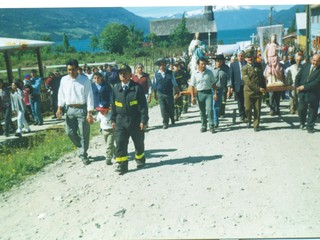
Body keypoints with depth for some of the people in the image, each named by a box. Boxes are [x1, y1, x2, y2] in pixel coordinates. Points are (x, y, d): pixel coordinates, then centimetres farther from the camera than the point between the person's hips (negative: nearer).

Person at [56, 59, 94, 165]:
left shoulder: (85, 80, -7)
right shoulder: (64, 80, 6)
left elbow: (89, 96, -8)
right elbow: (61, 94, 13)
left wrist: (89, 113, -14)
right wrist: (59, 108, 2)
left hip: (82, 109, -4)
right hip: (70, 109, 4)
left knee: (84, 134, 1)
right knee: (70, 132, 6)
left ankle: (83, 154, 18)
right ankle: (81, 147, 33)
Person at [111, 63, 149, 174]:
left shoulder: (137, 87, -8)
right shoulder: (116, 88, 4)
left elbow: (143, 105, -9)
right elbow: (113, 105, 10)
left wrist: (143, 120, -13)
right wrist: (113, 119, 6)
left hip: (135, 120, -2)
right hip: (120, 120, 3)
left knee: (138, 142, 14)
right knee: (120, 143, -4)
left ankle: (140, 160, 37)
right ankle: (122, 165, 5)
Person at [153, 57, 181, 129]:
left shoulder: (170, 73, -1)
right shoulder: (156, 74, 0)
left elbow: (174, 83, 2)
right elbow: (154, 85, 7)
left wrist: (177, 92, 0)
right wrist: (155, 94, 9)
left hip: (169, 93, 0)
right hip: (160, 94, 0)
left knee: (171, 108, 12)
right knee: (163, 109, -1)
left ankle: (172, 118, 40)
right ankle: (165, 123, 10)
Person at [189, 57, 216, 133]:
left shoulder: (209, 72, 0)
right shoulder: (195, 74, -2)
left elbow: (213, 83, 5)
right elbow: (192, 86, 0)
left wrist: (215, 93, 1)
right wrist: (193, 97, -4)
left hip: (208, 92, -1)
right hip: (200, 93, 1)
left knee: (209, 109, -10)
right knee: (202, 111, 10)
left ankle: (211, 126, 0)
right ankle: (203, 126, 23)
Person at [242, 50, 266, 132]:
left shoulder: (258, 65, 10)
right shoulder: (244, 69, -4)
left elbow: (262, 77, 17)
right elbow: (248, 82, -12)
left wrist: (264, 88, 8)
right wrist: (258, 88, -14)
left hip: (258, 92, 3)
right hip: (248, 91, -3)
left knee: (257, 110, 2)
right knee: (248, 108, -4)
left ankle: (256, 126, 13)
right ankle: (248, 120, 26)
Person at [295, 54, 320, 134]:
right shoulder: (305, 66, 4)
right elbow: (298, 77, 9)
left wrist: (304, 87, -18)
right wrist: (297, 87, -2)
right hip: (303, 93, 3)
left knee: (312, 111, 6)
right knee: (301, 109, 6)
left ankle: (310, 127, 20)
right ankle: (302, 123, 31)